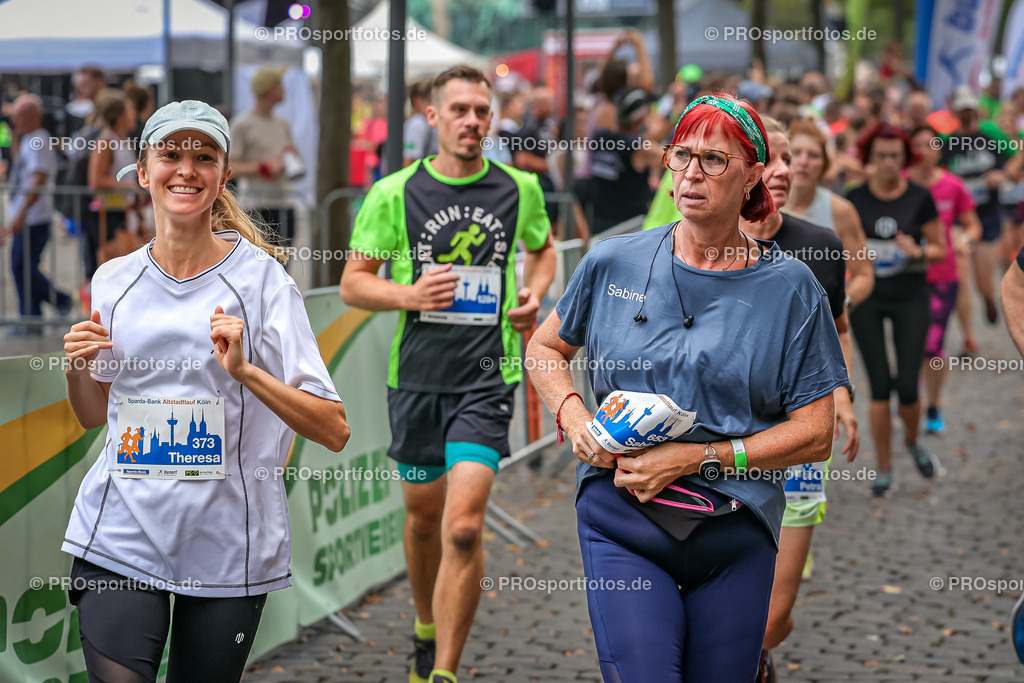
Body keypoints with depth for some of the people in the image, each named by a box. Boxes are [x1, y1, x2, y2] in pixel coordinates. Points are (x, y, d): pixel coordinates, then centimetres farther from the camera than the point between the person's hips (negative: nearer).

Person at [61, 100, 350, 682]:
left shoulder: (262, 278, -7)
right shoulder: (113, 281, 6)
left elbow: (335, 432, -11)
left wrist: (244, 371, -24)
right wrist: (77, 368, -1)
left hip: (229, 544, -2)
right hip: (120, 532, 2)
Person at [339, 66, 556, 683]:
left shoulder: (520, 188, 2)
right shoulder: (394, 193, -2)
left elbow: (543, 247, 22)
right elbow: (352, 283, 1)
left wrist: (535, 294, 2)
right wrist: (409, 294, -17)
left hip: (487, 377, -1)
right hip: (416, 376, 1)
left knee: (464, 526, -15)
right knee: (424, 514, 16)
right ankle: (427, 627, 44)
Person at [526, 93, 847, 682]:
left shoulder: (791, 288, -1)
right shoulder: (614, 263, 3)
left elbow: (814, 434, -3)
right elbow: (545, 349, 19)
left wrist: (693, 459, -12)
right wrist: (575, 417, -2)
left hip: (736, 537, 1)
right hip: (623, 524, -1)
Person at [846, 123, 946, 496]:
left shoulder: (920, 198, -3)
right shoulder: (854, 199, -1)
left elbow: (940, 249, 3)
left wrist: (918, 251, -17)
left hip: (910, 297, 0)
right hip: (867, 298, 0)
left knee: (907, 386, -5)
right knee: (880, 386, -1)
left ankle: (912, 440, 28)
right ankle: (884, 468, 13)